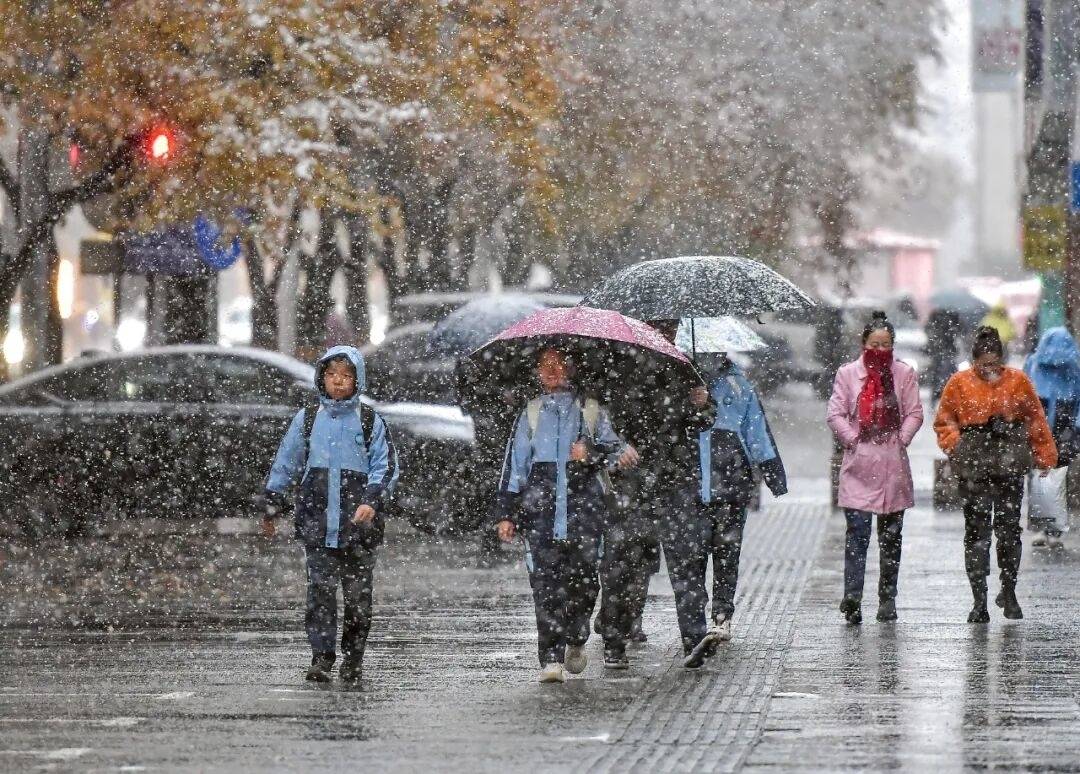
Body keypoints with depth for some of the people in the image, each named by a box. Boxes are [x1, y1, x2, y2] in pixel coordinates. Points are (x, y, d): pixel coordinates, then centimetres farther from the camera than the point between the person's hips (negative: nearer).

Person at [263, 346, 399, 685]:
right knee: (320, 590, -9)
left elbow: (385, 466, 0)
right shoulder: (307, 419, 10)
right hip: (318, 521, 1)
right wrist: (272, 506, 14)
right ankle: (322, 658, -10)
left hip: (358, 523, 0)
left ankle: (353, 661, 13)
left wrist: (372, 501, -16)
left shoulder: (370, 421, 5)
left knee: (358, 594, 3)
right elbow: (285, 464, 16)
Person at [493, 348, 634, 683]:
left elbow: (617, 451, 11)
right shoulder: (530, 414, 17)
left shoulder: (591, 411, 15)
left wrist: (592, 452, -11)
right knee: (546, 580, -10)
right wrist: (505, 513, 8)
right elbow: (514, 464, 15)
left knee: (583, 574, -8)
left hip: (584, 504, 0)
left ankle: (575, 642, 18)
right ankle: (551, 659, -10)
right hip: (540, 505, 0)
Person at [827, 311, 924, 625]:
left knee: (891, 535, 8)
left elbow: (914, 413, 6)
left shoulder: (904, 373, 7)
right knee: (857, 532, -11)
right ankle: (852, 597, -19)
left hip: (893, 463, 2)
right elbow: (835, 414, 2)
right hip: (859, 462, -2)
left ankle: (887, 598, 17)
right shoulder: (848, 374, 4)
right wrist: (852, 439, -7)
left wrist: (901, 439, -5)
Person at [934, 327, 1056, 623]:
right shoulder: (959, 384, 4)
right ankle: (979, 601, 0)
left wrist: (1045, 456, 11)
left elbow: (1036, 420, 12)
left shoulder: (1018, 381, 5)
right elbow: (943, 422, 11)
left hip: (1009, 463, 0)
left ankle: (1009, 592, 18)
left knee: (1009, 526, 0)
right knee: (976, 530, -2)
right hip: (973, 464, 0)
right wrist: (955, 445, -6)